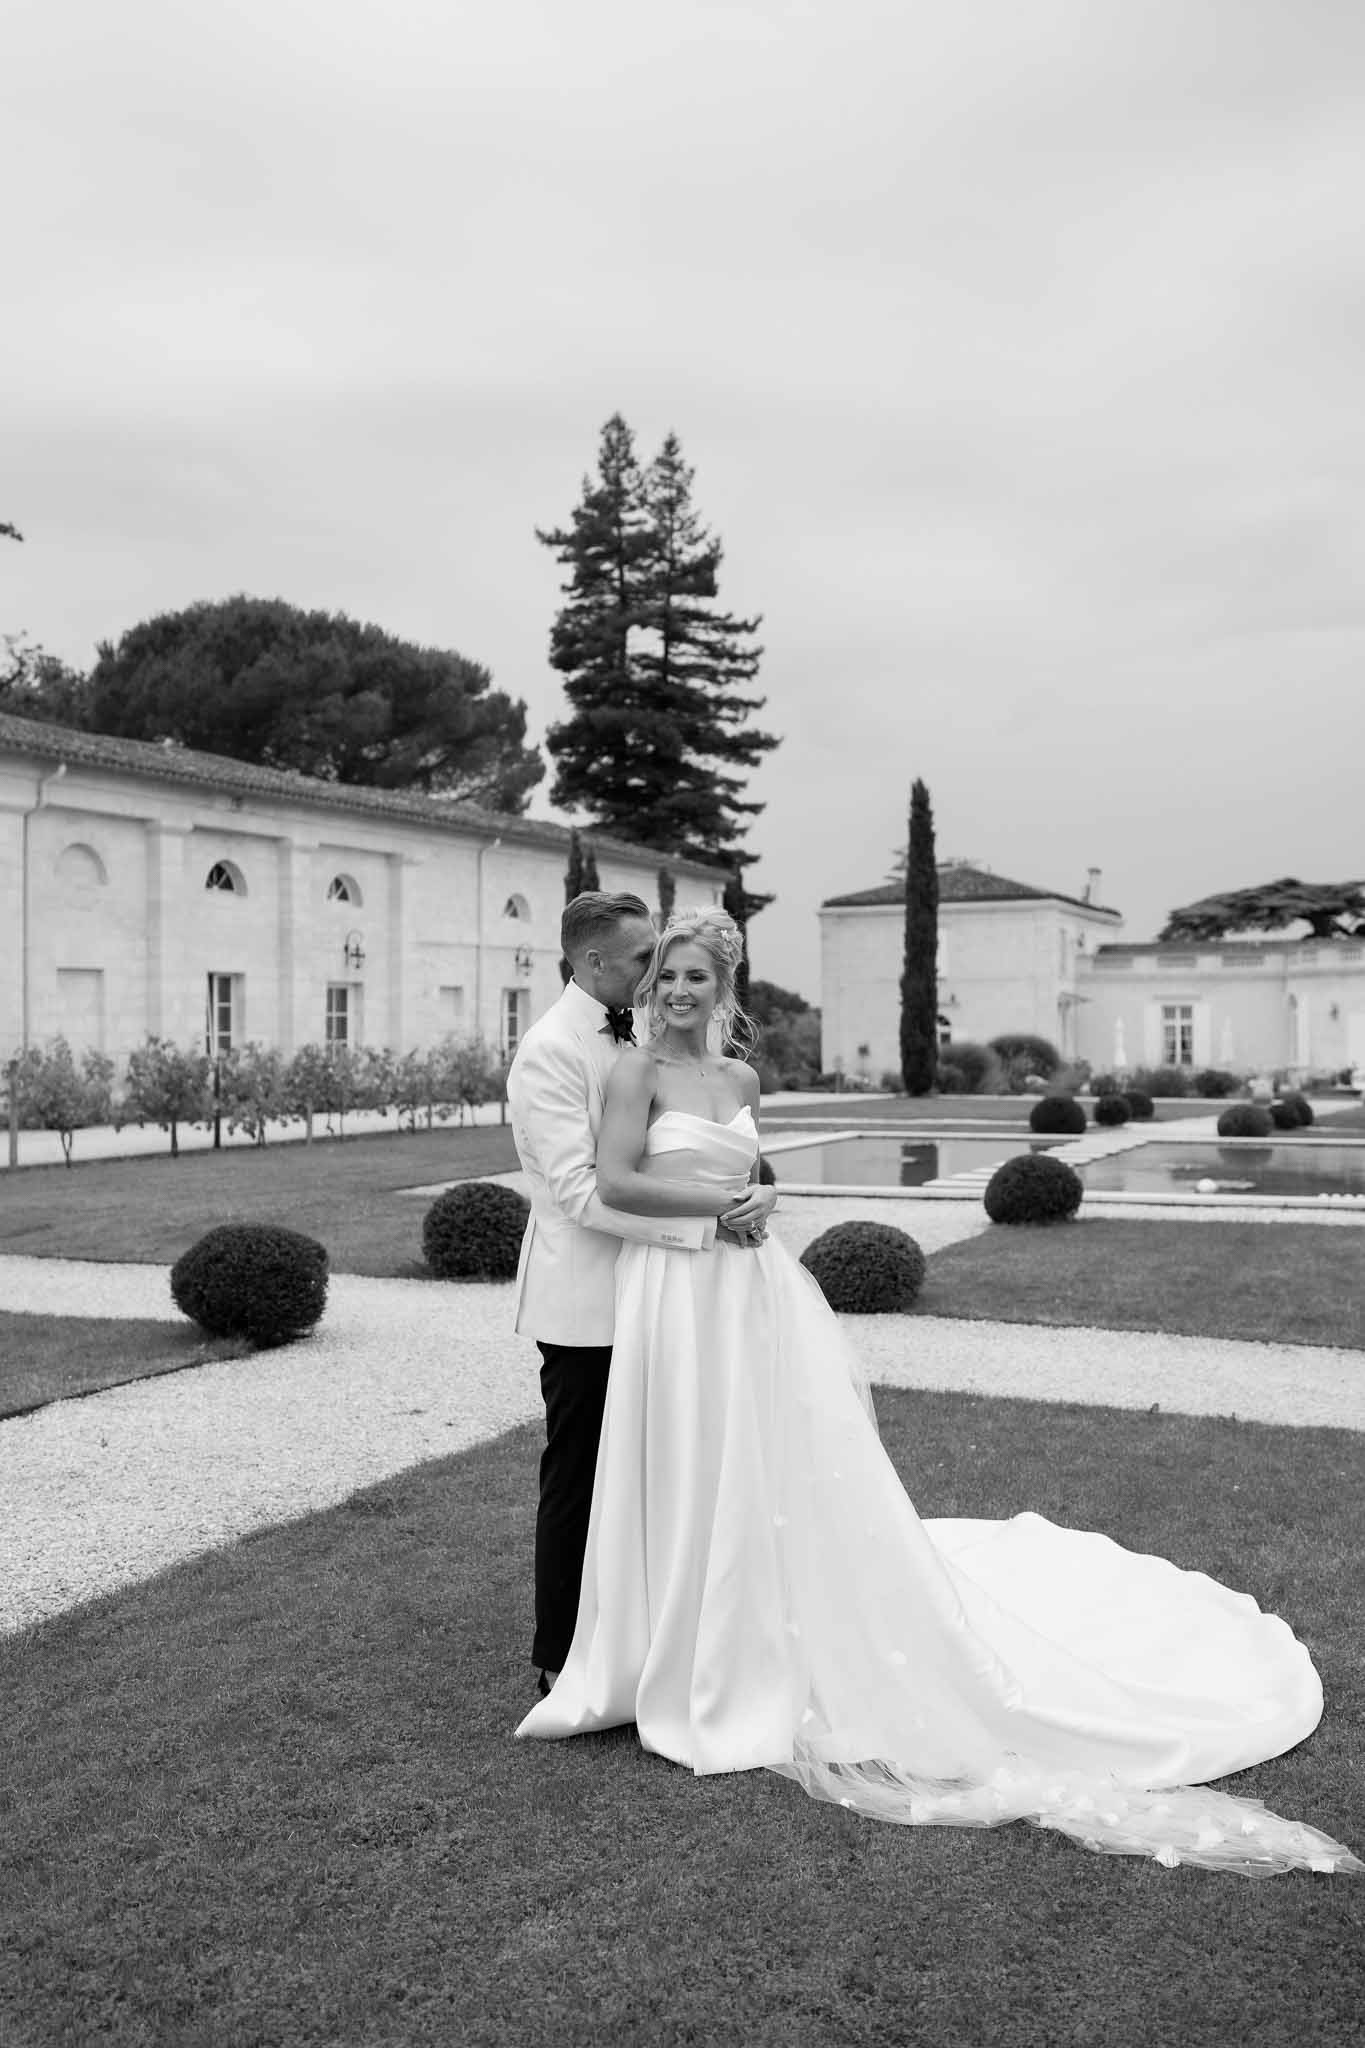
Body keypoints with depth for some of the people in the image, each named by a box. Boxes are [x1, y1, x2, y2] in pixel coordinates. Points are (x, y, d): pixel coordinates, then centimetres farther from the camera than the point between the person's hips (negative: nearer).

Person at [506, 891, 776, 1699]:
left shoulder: (635, 1037, 9)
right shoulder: (551, 1051, -17)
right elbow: (580, 1191, -23)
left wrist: (748, 1195, -8)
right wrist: (706, 1216, -25)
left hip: (645, 1294, 8)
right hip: (585, 1303, -8)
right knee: (576, 1480, 5)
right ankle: (562, 1662, 21)